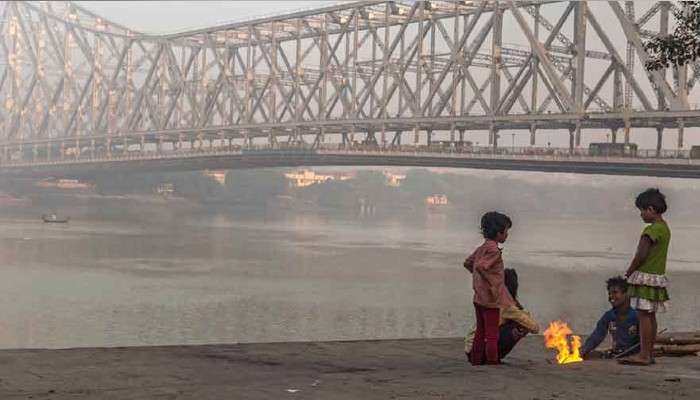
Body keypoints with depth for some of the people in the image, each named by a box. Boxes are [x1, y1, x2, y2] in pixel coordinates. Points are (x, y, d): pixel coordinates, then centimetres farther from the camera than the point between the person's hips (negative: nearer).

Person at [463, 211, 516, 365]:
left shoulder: (481, 248, 10)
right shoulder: (493, 250, -17)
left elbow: (467, 263, 21)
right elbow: (480, 266, -29)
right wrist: (491, 283, -20)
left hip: (479, 297, 9)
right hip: (491, 299, -9)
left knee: (480, 332, 16)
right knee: (492, 335, -3)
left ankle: (476, 363, 22)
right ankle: (493, 364, 1)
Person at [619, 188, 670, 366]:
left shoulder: (652, 230, -18)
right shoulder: (664, 228, 12)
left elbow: (641, 255, -20)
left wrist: (630, 271, -5)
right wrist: (635, 270, 11)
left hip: (646, 277, -10)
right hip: (658, 275, 10)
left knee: (643, 314, -8)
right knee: (650, 315, 13)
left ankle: (643, 355, -8)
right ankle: (649, 353, 18)